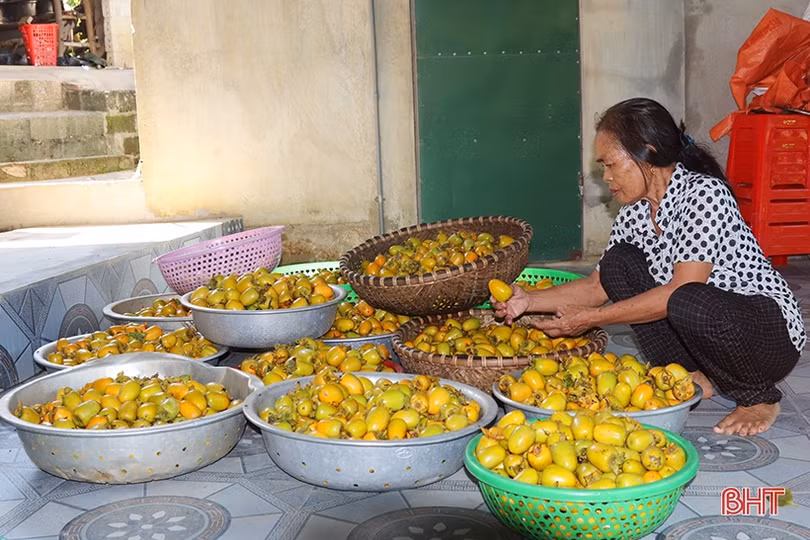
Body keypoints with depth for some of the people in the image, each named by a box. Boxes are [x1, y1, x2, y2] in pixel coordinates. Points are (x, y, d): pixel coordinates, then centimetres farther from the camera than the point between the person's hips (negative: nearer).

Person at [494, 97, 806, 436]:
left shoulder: (704, 192, -22)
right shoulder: (635, 212, 2)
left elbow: (681, 290, -28)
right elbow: (597, 286, 8)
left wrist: (591, 318, -25)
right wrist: (530, 300, -4)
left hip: (773, 333, -7)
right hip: (699, 322, 7)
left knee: (687, 304, -38)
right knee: (617, 262, -6)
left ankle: (760, 397, -8)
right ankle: (693, 377, 0)